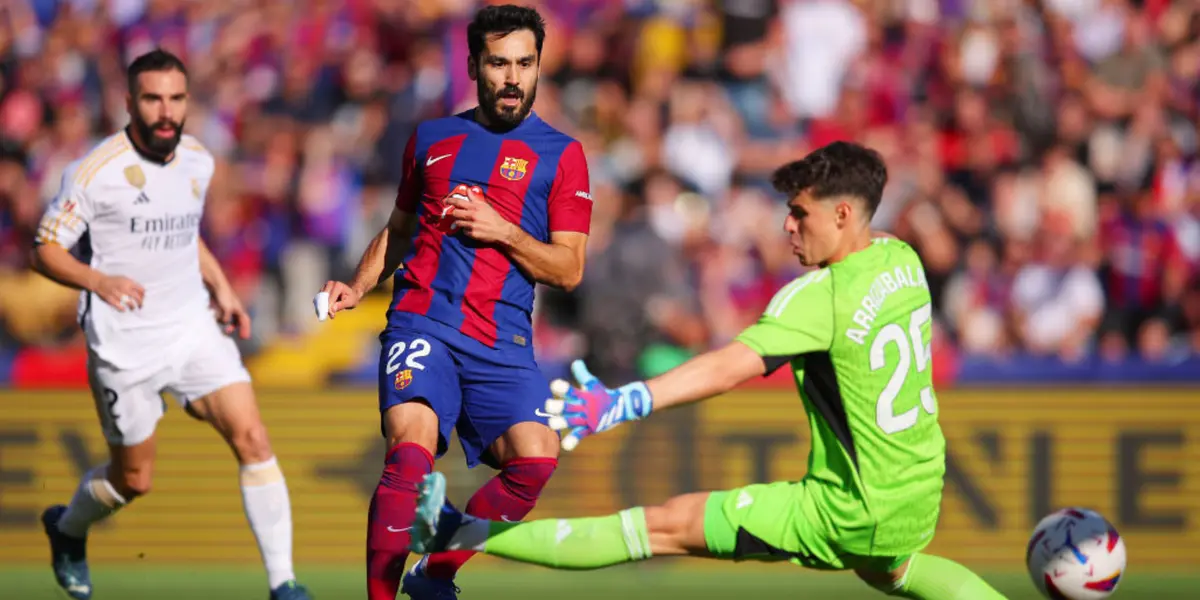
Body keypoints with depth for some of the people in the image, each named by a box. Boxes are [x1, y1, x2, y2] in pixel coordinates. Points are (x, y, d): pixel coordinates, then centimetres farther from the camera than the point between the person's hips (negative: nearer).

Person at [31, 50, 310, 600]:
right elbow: (45, 250, -10)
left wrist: (220, 288, 11)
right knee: (134, 479, 8)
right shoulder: (95, 172, -15)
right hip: (125, 343, -4)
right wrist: (99, 281, -28)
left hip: (194, 326, 4)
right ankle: (67, 529, 42)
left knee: (252, 438, -13)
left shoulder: (198, 162, 4)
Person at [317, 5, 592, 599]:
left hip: (503, 343, 0)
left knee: (536, 459, -22)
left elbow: (568, 269, 5)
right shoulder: (431, 138, 17)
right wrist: (356, 288, 14)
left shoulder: (561, 154, 9)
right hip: (422, 322, 0)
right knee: (412, 450, -26)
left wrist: (502, 231, -9)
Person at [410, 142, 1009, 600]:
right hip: (921, 500, 7)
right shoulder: (902, 260, 2)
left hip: (852, 512, -7)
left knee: (666, 525, -6)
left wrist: (622, 404, -45)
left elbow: (729, 367, -35)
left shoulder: (820, 296, -21)